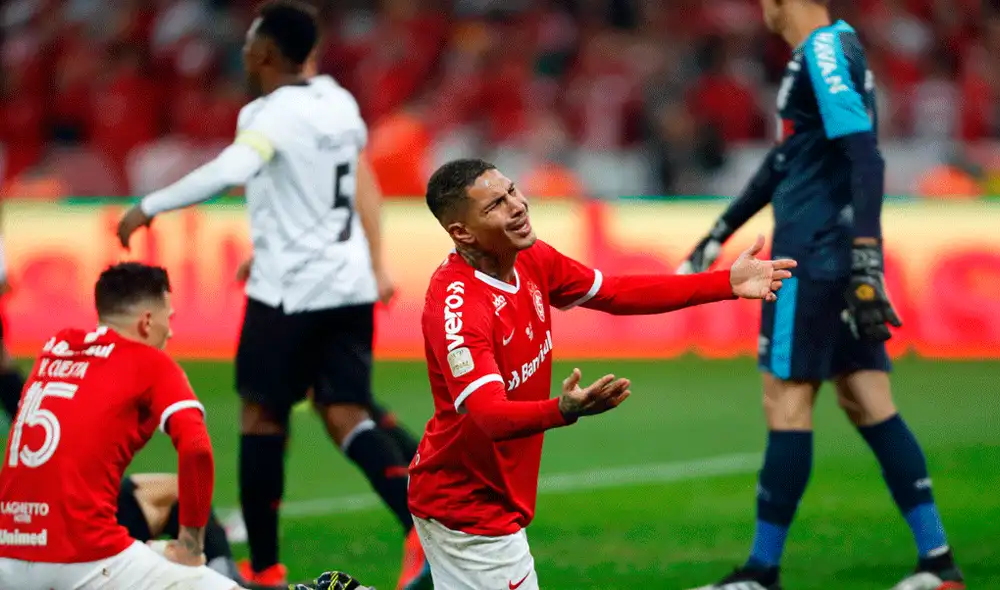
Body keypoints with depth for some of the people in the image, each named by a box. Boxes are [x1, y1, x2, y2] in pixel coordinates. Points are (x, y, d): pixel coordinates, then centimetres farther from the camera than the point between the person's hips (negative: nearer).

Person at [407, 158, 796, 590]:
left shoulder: (531, 259, -2)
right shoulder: (455, 303, -28)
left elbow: (615, 293, 10)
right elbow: (490, 415, -36)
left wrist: (727, 283, 7)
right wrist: (564, 411, -55)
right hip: (467, 512, -9)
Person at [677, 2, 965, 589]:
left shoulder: (825, 51, -13)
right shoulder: (833, 48, 17)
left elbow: (866, 159, -23)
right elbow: (786, 158, 27)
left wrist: (866, 261, -29)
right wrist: (720, 233, 33)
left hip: (814, 254, -9)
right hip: (842, 257, 9)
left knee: (787, 403, -3)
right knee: (868, 404, 8)